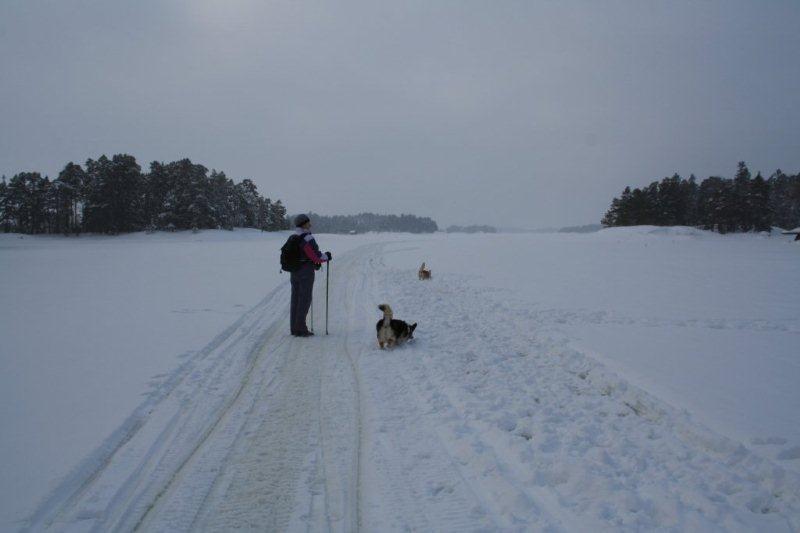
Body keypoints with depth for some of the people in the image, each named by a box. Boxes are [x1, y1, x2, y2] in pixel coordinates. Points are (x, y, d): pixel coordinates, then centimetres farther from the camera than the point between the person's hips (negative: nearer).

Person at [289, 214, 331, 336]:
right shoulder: (308, 238, -17)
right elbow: (316, 256, -19)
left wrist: (315, 263, 21)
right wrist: (327, 256, 1)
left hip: (294, 272, 8)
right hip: (306, 272, -8)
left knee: (296, 299, 13)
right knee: (305, 300, -1)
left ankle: (294, 328, 19)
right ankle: (300, 329, 0)